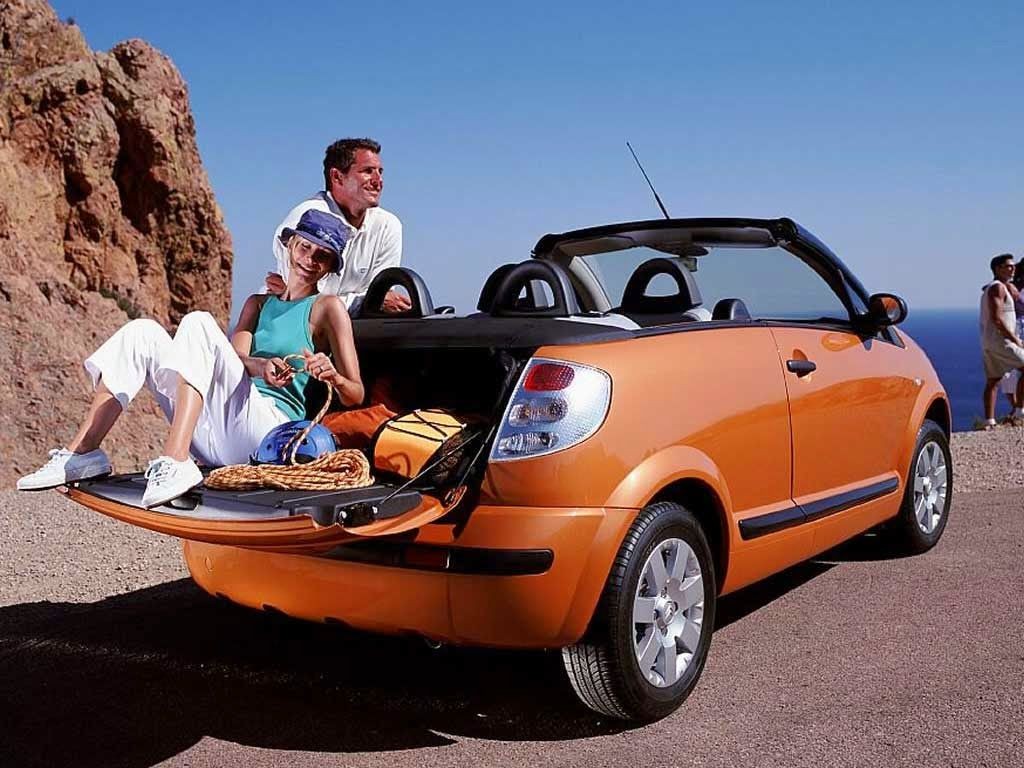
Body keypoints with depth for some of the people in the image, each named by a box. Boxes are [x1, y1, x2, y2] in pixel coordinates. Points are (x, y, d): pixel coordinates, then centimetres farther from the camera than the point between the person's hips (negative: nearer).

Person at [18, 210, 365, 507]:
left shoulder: (327, 308, 9)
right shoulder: (258, 304, 26)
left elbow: (355, 396, 1)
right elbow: (235, 355, 5)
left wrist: (333, 377, -22)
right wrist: (260, 366, -19)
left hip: (270, 431, -6)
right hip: (214, 440, 6)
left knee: (198, 324, -23)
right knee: (143, 332, -2)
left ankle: (175, 462, -40)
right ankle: (82, 452, -13)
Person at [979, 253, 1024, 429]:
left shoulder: (988, 289, 22)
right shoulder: (998, 287, -10)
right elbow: (996, 318, -21)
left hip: (987, 343, 10)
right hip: (999, 341, -10)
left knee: (992, 382, 7)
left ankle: (989, 421, 5)